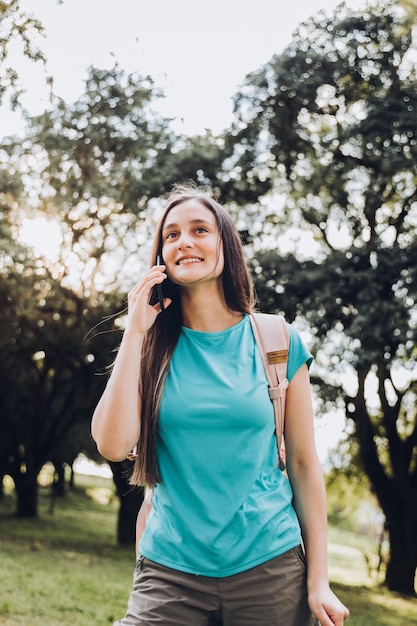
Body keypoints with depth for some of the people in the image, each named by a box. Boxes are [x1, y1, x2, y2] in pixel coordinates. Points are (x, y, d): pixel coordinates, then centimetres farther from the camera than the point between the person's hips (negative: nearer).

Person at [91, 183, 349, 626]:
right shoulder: (153, 347, 2)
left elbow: (304, 465, 1)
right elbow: (112, 445, -12)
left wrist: (318, 581, -3)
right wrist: (135, 331, -10)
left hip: (269, 568, 0)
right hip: (169, 569, 0)